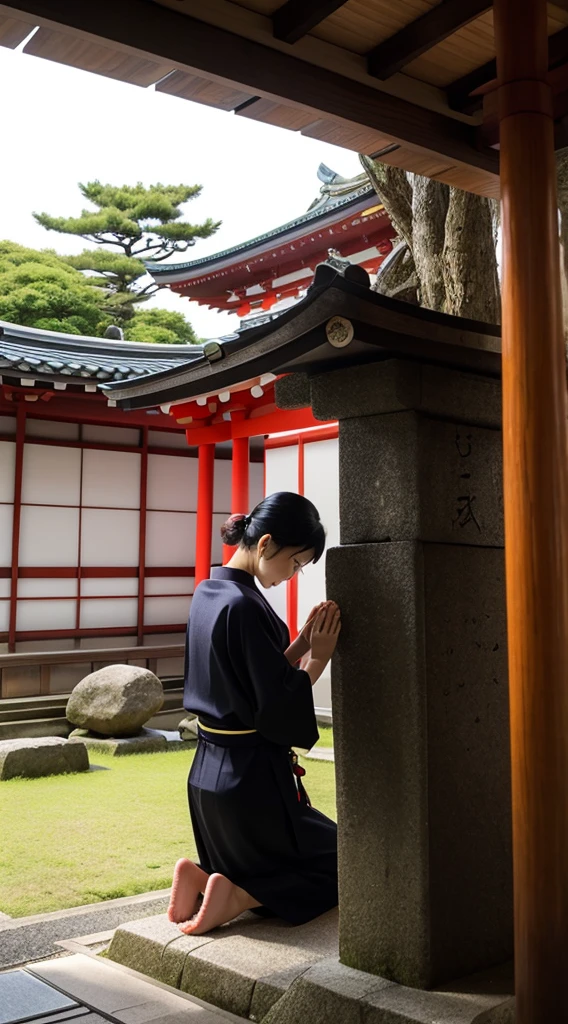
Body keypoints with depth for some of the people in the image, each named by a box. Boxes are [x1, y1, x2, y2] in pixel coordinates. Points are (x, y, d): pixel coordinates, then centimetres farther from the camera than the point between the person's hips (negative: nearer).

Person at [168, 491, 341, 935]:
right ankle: (235, 897, -5)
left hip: (209, 771, 9)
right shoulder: (243, 606, -23)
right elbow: (277, 706, -22)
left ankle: (203, 879, 5)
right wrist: (318, 656, -10)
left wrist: (302, 642, 2)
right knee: (339, 862, 8)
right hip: (252, 777, -9)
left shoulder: (208, 593, 6)